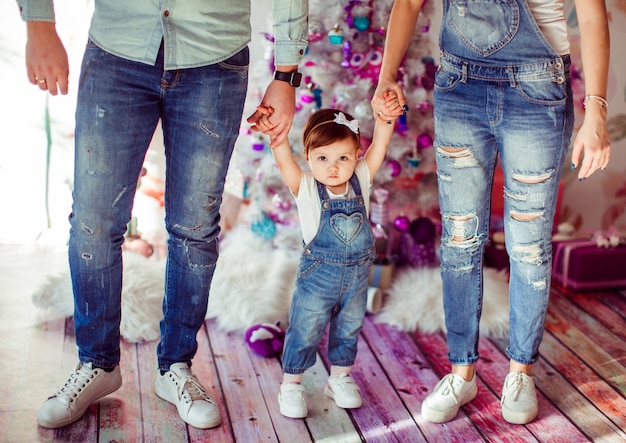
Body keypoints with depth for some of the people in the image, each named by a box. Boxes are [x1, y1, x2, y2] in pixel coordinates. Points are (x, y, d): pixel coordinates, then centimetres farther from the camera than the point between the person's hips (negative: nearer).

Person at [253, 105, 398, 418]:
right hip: (318, 275, -3)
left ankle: (340, 378, 37)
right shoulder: (306, 189, -12)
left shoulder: (361, 181, -4)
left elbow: (379, 146, -9)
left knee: (348, 329, 18)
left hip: (357, 274, 3)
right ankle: (291, 384, 21)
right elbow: (284, 161, -26)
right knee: (305, 330, 5)